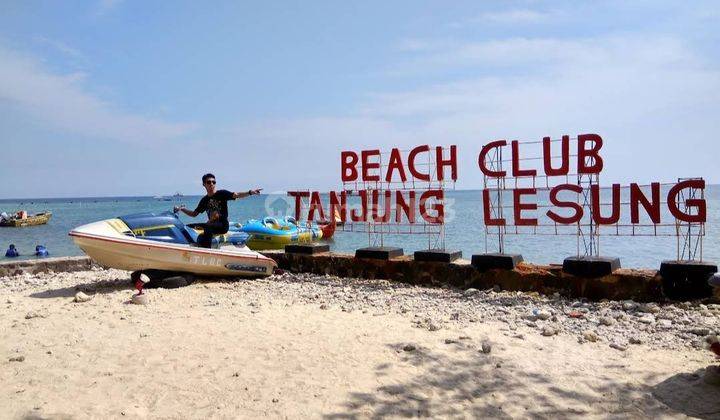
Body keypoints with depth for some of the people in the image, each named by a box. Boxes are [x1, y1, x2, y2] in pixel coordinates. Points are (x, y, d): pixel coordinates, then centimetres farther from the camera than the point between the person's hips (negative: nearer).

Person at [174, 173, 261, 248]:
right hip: (211, 225, 6)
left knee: (207, 228, -32)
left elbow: (236, 195, -17)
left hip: (223, 225, -6)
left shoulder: (222, 194, -2)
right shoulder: (204, 200, 13)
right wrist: (182, 209, 9)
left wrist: (250, 192, -33)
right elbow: (194, 214, 22)